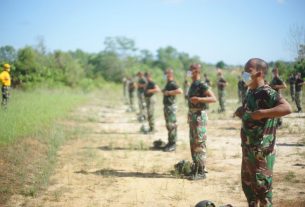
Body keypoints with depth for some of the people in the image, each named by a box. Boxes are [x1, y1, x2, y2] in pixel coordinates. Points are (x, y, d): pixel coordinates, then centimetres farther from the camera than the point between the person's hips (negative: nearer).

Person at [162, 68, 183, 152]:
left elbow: (180, 91, -31)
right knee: (168, 125, 16)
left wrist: (168, 92, -25)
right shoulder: (168, 83, 14)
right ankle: (170, 142, 25)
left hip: (171, 106, -11)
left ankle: (173, 144, -4)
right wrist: (164, 91, 11)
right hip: (167, 106, 11)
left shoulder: (172, 83, -15)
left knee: (172, 125, -7)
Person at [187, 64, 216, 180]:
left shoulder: (202, 85, -14)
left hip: (199, 116, -9)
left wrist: (199, 99, -32)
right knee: (193, 143, 14)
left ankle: (201, 171, -3)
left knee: (200, 144, -7)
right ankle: (196, 167, 24)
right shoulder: (193, 85, 13)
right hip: (192, 115, 9)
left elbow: (213, 98, -22)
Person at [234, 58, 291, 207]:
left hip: (262, 150, -9)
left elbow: (287, 108, -34)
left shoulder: (267, 93, -18)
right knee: (247, 183, 19)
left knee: (262, 186, 0)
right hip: (248, 148, 9)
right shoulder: (250, 92, 9)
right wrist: (241, 112, 4)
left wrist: (261, 113, -34)